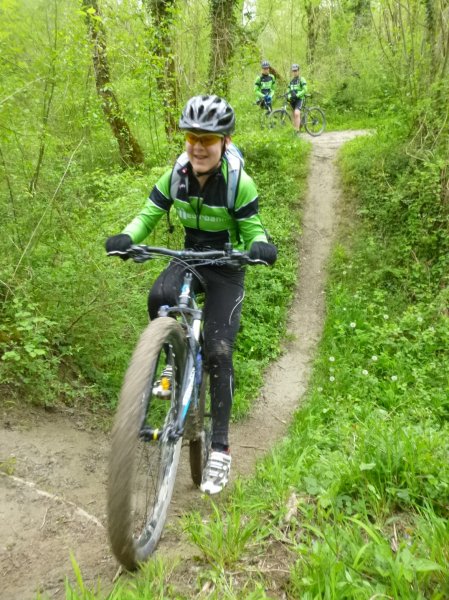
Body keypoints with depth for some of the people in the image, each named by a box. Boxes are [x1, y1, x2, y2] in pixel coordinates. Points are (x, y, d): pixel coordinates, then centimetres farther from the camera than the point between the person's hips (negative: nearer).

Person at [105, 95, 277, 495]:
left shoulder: (239, 183, -19)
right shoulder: (176, 175, -9)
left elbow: (253, 230, -14)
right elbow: (149, 214, -6)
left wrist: (260, 247, -39)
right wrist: (127, 238, -29)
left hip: (226, 269, -3)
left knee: (218, 353, -12)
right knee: (159, 299, -33)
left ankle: (220, 447, -1)